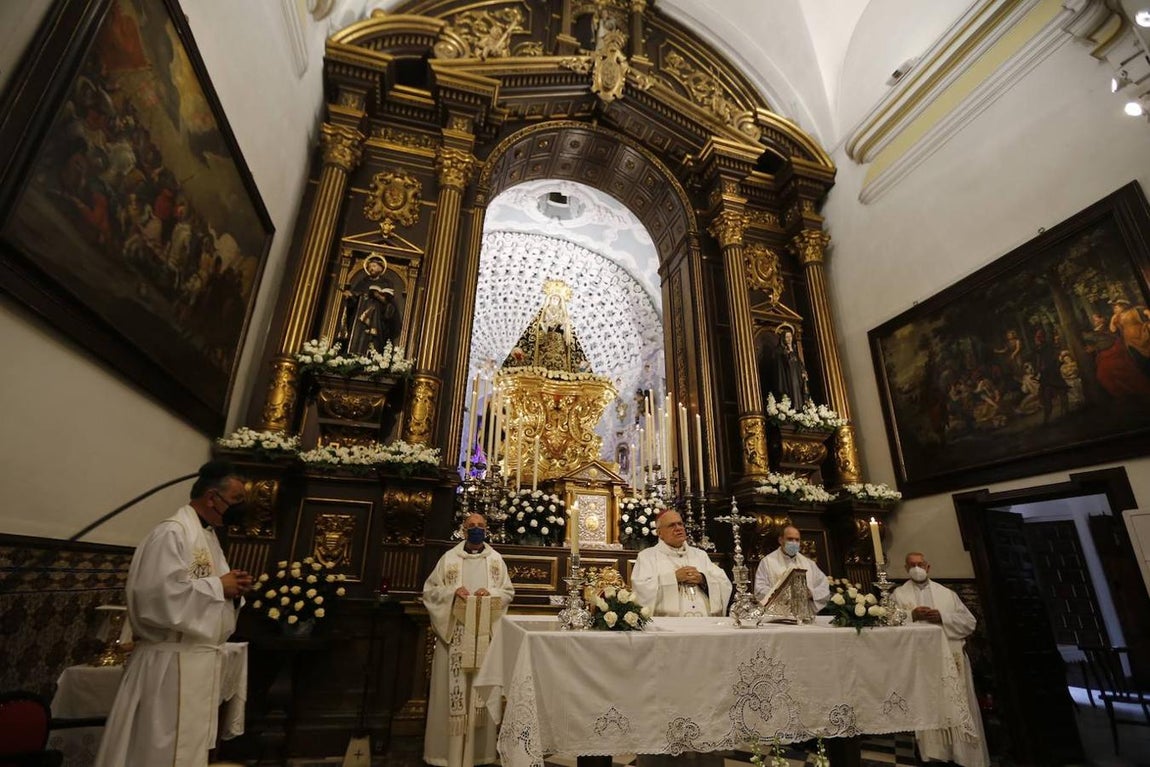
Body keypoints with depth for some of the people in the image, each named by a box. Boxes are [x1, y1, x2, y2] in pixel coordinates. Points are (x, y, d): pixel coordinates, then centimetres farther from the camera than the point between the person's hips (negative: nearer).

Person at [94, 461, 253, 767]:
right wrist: (218, 586, -17)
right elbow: (157, 596, -26)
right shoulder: (172, 533, -17)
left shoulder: (207, 535, 12)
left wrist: (232, 588, 0)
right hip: (172, 663, -9)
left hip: (200, 659, 9)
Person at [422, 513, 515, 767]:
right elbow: (429, 590, 2)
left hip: (485, 633, 1)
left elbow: (509, 592, 7)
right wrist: (452, 591, -15)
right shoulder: (449, 557, 1)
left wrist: (490, 592, -13)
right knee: (453, 685, 0)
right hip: (454, 632, -1)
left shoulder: (496, 559, 5)